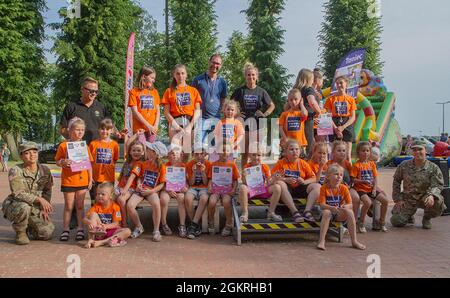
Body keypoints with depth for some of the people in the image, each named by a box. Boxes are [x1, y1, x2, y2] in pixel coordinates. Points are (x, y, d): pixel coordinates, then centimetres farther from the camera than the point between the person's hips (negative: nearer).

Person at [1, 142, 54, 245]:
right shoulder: (15, 171, -15)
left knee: (47, 233, -13)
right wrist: (39, 199, -32)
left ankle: (27, 226, 22)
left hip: (34, 209, 4)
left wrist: (44, 209, -2)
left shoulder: (45, 170, -2)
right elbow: (18, 194, -23)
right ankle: (20, 232, -8)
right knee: (24, 207, -40)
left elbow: (47, 191, 9)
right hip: (14, 206, -3)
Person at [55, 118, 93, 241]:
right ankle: (65, 230, 18)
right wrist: (63, 163, -20)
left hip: (82, 180, 2)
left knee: (80, 206, 9)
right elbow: (57, 162, 3)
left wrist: (90, 179, 5)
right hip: (68, 181, -2)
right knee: (68, 206, 6)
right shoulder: (63, 145, -2)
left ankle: (80, 229, 18)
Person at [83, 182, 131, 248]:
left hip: (111, 231, -1)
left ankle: (101, 242, -36)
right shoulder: (96, 206, 2)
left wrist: (106, 226, -33)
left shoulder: (115, 206, -5)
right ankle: (90, 240, -28)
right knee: (93, 214, -18)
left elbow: (116, 223, -12)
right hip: (98, 232, 1)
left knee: (127, 231, -28)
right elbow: (84, 219, -8)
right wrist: (89, 222, -32)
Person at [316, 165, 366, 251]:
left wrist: (345, 206, -30)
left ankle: (354, 241, -18)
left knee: (350, 212, -26)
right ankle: (321, 241, -35)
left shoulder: (344, 188, -4)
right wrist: (332, 208, -37)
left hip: (340, 214, 3)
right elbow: (322, 205, -18)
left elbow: (350, 204, -6)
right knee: (326, 212, -35)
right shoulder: (324, 188, -11)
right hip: (329, 211, -2)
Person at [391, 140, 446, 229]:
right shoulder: (404, 166, -1)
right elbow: (396, 181, 8)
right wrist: (398, 199, 1)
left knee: (438, 202, -34)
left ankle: (426, 218, 2)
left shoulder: (433, 168, -4)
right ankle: (409, 214, 26)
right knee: (397, 221, -14)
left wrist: (431, 195, -33)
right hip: (408, 199, 1)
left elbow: (437, 185, -10)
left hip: (424, 198, 0)